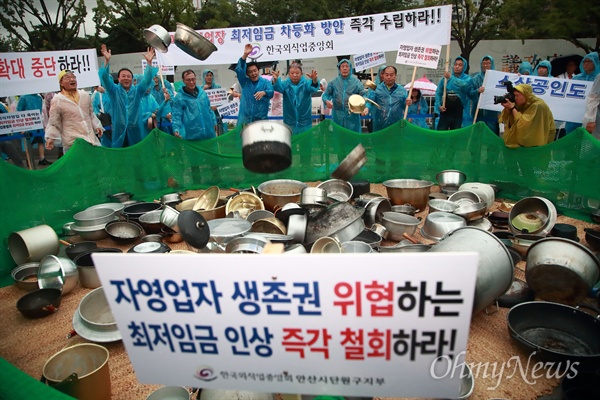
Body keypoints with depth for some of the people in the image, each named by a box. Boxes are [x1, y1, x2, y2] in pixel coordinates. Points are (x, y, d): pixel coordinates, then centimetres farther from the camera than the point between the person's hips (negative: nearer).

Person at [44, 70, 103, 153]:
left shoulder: (85, 95, 9)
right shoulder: (57, 100, -4)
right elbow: (53, 123, 0)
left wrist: (97, 126, 9)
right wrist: (50, 137, -11)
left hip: (91, 138, 5)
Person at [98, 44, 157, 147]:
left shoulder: (137, 90, 8)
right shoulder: (114, 90, 5)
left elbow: (147, 80, -5)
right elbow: (105, 78, -10)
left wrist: (149, 62, -20)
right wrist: (107, 61, -26)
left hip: (134, 130, 1)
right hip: (118, 130, -1)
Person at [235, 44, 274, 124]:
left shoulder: (265, 82, 4)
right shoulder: (245, 81, 10)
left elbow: (271, 93, -14)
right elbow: (239, 70, -6)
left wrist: (263, 92, -38)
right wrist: (245, 55, -19)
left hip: (261, 118, -1)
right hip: (245, 118, 2)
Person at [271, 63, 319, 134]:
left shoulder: (305, 83, -1)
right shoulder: (286, 84, 1)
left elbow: (313, 88, -21)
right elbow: (279, 87, -19)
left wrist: (314, 80, -44)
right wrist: (275, 80, -41)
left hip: (305, 123, 0)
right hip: (289, 123, 0)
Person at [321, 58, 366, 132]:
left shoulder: (356, 81, 2)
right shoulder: (334, 82, 5)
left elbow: (364, 94, 0)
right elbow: (326, 94, 8)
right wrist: (327, 101, -15)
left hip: (352, 115, -1)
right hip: (338, 115, 1)